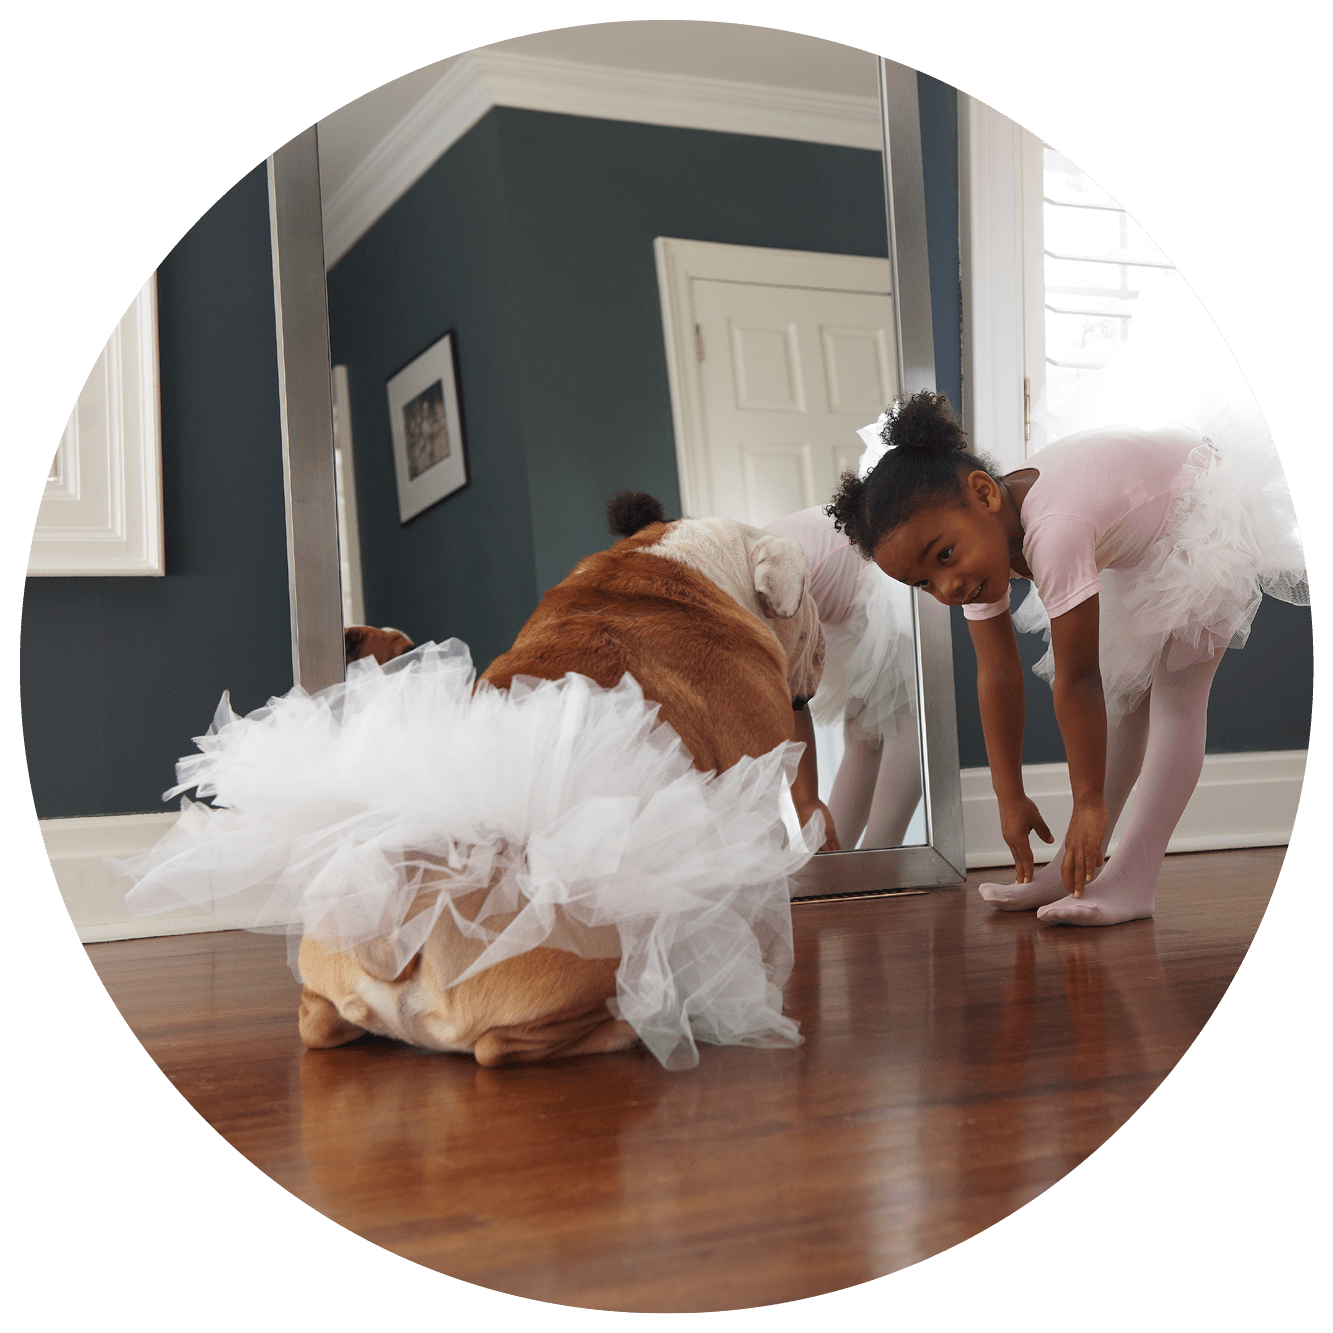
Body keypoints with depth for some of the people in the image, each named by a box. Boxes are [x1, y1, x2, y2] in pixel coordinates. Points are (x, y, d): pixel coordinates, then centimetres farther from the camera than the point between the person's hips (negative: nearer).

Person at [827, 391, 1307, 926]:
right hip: (1142, 545, 8)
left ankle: (1132, 882, -18)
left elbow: (1076, 679, -39)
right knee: (1126, 690, 7)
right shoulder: (977, 546, -16)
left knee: (1176, 693, -15)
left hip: (1210, 518, -8)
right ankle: (1077, 867, 11)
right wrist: (1010, 797, -12)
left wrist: (1090, 802, -31)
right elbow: (998, 676, -13)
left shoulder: (1055, 532, -44)